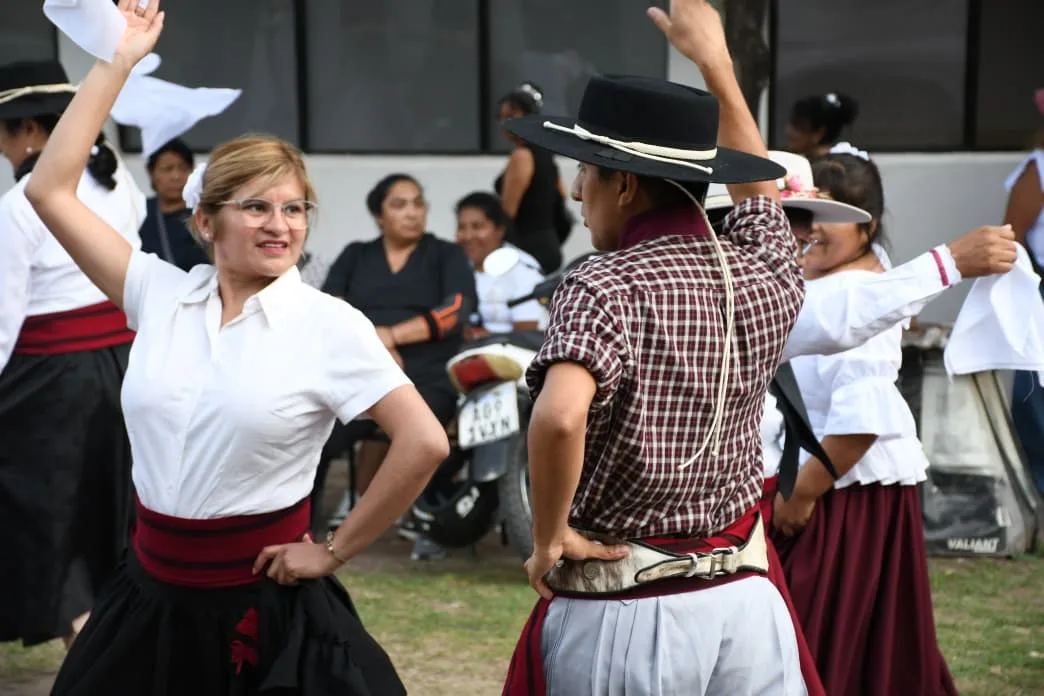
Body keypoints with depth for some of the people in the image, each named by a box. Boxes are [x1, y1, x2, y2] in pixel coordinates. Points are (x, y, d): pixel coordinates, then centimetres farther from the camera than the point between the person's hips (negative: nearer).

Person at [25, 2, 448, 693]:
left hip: (265, 604, -4)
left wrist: (336, 551, -7)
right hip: (152, 594, 4)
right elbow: (50, 191, -1)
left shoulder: (329, 324, -10)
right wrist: (117, 61, -2)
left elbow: (424, 442, -13)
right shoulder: (161, 294, 1)